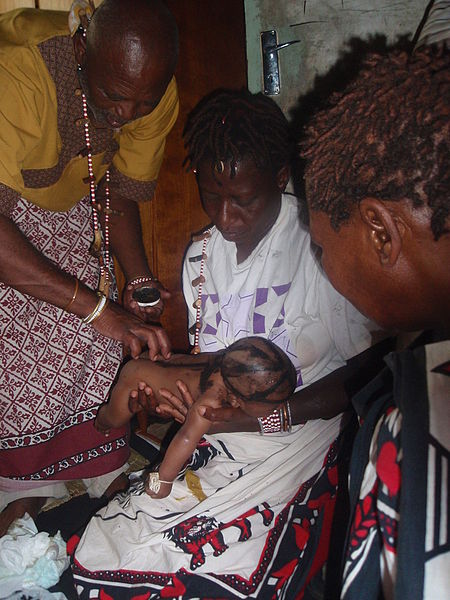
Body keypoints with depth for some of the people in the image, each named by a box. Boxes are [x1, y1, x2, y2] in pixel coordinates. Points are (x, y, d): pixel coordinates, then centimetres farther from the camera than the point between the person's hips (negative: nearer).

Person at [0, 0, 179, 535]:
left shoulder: (154, 94, -18)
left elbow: (120, 191, -3)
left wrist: (139, 279, -16)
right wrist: (98, 307, -46)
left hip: (67, 202, 5)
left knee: (88, 341, -1)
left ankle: (107, 477, 16)